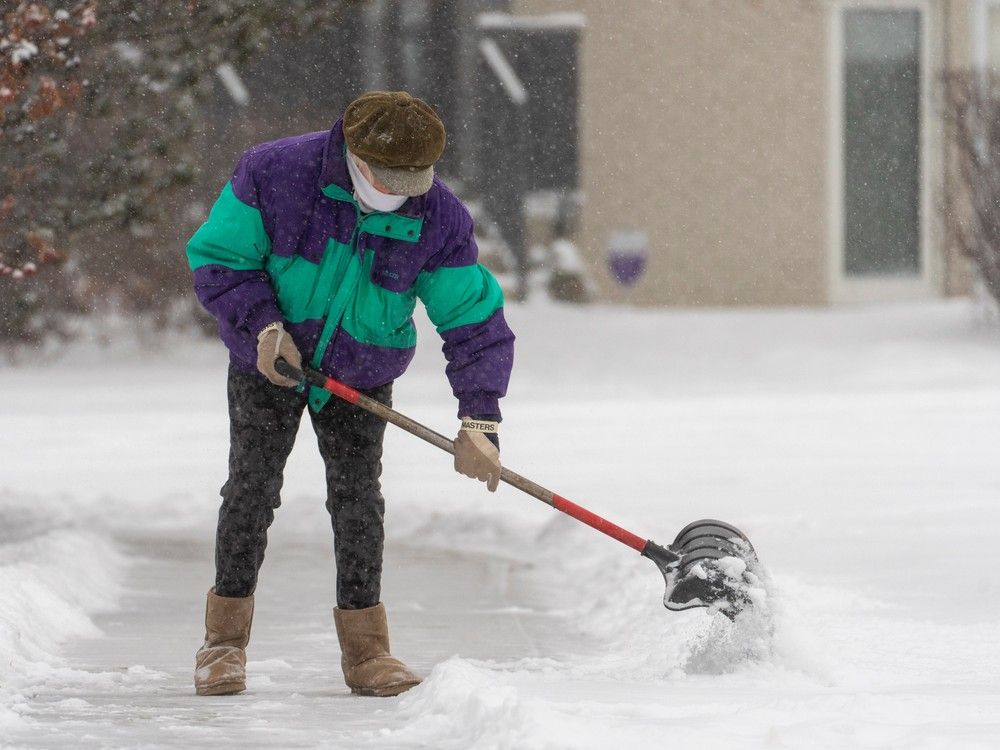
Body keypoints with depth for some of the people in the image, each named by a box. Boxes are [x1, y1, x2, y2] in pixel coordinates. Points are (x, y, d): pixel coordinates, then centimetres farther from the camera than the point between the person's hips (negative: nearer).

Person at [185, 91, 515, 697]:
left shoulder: (439, 218, -20)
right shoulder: (273, 173, -24)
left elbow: (477, 322, -17)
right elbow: (217, 256, -12)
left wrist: (479, 420, -28)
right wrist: (263, 323, -26)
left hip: (361, 375, 1)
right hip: (268, 361, -1)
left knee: (357, 495, -5)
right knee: (252, 487, -4)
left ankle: (366, 648, 3)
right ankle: (226, 640, 9)